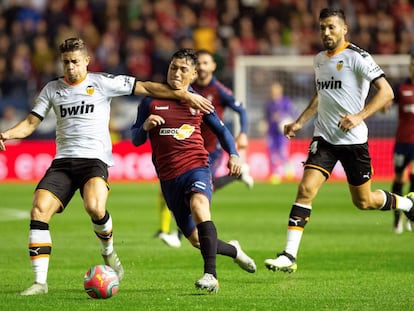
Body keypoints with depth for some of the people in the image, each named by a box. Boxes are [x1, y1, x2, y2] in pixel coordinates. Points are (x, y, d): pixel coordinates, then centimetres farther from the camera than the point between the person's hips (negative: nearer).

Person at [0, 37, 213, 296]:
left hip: (95, 159, -4)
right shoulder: (52, 89, 14)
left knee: (95, 207, -32)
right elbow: (31, 122, 14)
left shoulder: (102, 83, 4)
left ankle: (108, 251, 1)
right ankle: (40, 282, -13)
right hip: (63, 161, 4)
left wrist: (184, 95, 0)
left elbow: (146, 88, 4)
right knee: (39, 210, -17)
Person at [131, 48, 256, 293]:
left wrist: (234, 154, 5)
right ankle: (233, 250, 39)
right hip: (169, 177, 2)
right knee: (196, 240, 4)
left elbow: (221, 130, 21)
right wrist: (145, 127, -13)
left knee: (199, 205, -36)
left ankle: (211, 275, -40)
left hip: (197, 166, -2)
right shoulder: (152, 102, 6)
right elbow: (136, 140, 10)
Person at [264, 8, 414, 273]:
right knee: (306, 189, -14)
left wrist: (359, 116, -25)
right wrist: (300, 122, 20)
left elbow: (386, 92, -16)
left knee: (364, 201, 6)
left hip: (353, 139, -5)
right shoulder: (320, 59, 11)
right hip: (324, 138, 5)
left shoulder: (357, 57, -10)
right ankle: (289, 256, -16)